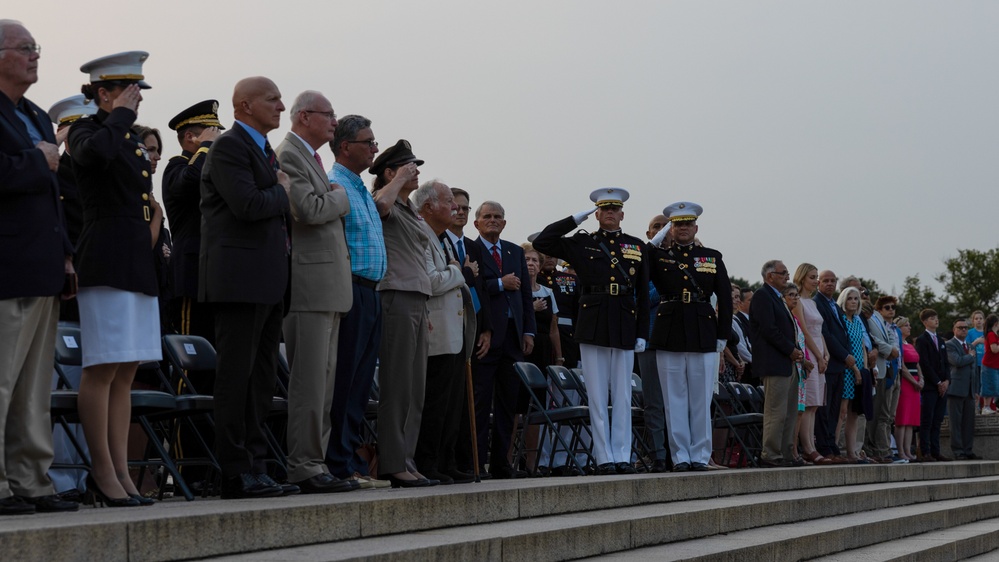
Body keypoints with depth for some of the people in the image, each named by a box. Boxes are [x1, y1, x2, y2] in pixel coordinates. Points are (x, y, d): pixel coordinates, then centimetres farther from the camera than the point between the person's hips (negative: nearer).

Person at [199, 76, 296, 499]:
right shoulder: (229, 147, -9)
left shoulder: (265, 151, 21)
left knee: (261, 378, 10)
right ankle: (235, 474, -5)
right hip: (240, 279, -10)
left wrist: (284, 234, 9)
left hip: (267, 282, 10)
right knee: (236, 376, -7)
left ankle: (255, 467, 15)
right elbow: (248, 204, -21)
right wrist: (283, 192, -5)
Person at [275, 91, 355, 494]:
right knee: (309, 380, -10)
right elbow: (309, 209, -21)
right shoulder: (289, 156, -10)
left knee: (324, 380, 10)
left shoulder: (311, 158, 22)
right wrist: (339, 195, -4)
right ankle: (304, 468, -8)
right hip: (309, 283, -10)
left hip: (329, 287, 11)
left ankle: (315, 464, 14)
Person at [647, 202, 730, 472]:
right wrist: (652, 244, -11)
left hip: (703, 335, 1)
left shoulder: (712, 257, 10)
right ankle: (680, 457, 7)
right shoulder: (658, 256, 7)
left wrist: (723, 335, 3)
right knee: (674, 399, 2)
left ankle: (700, 456, 10)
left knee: (701, 400, 3)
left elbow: (725, 297, 8)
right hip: (669, 336, 0)